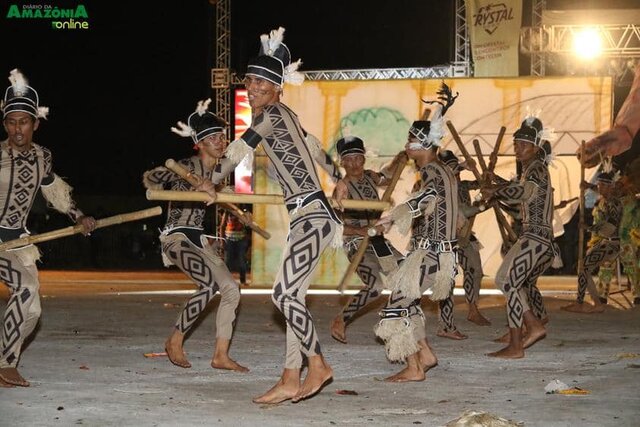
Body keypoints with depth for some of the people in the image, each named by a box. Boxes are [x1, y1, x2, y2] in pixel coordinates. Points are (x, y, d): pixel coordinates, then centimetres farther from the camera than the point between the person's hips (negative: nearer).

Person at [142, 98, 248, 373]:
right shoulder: (186, 167, -12)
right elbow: (149, 178, -16)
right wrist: (190, 188, -19)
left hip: (199, 239, 8)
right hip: (178, 237, -8)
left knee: (231, 289, -1)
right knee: (209, 285, -26)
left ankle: (221, 356, 3)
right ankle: (175, 341, -11)